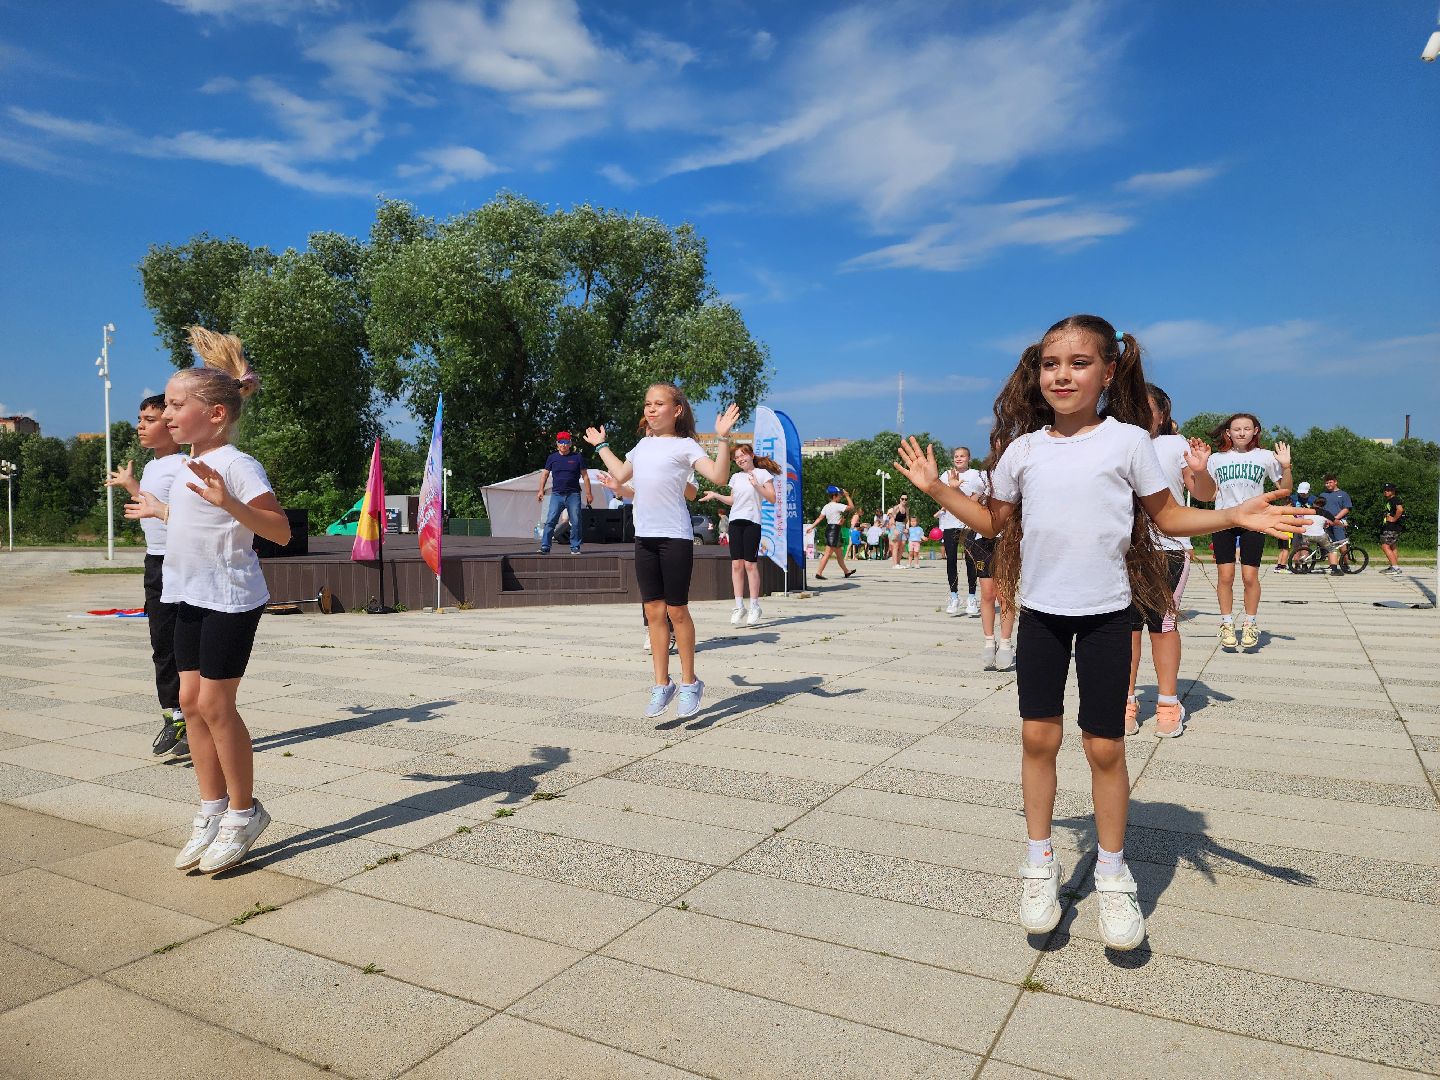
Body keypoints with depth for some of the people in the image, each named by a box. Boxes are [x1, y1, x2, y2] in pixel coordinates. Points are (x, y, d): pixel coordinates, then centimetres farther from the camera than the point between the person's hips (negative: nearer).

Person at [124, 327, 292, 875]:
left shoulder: (237, 465, -14)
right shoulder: (189, 467, 13)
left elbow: (280, 531, -22)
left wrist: (228, 502, -34)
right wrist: (160, 511, 31)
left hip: (230, 597, -9)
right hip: (190, 597, 9)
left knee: (215, 704, -5)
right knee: (191, 700, 10)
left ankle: (243, 812, 11)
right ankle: (212, 810, 21)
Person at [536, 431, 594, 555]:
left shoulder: (577, 457, 5)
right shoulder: (552, 458, 10)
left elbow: (585, 475, 6)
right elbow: (545, 474, 15)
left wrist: (588, 493, 2)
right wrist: (541, 490, 6)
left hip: (573, 495, -1)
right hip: (556, 495, 1)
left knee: (576, 522, -1)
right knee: (550, 521, -8)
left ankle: (575, 547, 9)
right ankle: (545, 547, -7)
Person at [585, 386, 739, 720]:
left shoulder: (685, 445, -3)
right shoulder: (643, 445, 18)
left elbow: (719, 476, -15)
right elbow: (621, 475, 31)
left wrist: (723, 438, -23)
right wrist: (601, 446, 38)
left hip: (675, 536, -6)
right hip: (644, 536, 6)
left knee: (677, 610, 0)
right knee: (653, 611, 8)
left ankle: (689, 683, 14)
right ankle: (662, 684, 17)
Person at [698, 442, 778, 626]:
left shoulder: (762, 473, 2)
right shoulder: (736, 477, 18)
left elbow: (772, 499, -4)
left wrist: (757, 485, -15)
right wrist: (716, 495, 12)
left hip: (752, 522, -5)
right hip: (735, 521, 5)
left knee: (750, 564, -7)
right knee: (736, 564, -1)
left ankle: (754, 606, 2)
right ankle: (739, 606, 3)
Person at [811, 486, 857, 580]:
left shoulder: (826, 506, 9)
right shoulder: (837, 506, -14)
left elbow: (820, 518, 3)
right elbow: (852, 507, -10)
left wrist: (811, 527, 3)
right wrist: (847, 496, -2)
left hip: (828, 529, 9)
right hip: (834, 530, -9)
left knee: (839, 553, 18)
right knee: (828, 554, -9)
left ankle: (846, 572, 30)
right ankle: (819, 573, -13)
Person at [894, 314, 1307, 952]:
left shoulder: (1128, 440, -5)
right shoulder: (1023, 448, 3)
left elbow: (1168, 516, 1)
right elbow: (994, 521, 12)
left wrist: (1235, 516, -13)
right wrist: (935, 487, 7)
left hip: (1105, 613, -2)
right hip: (1041, 611, 3)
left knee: (1104, 746, 4)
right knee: (1038, 736, 7)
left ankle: (1112, 875, 24)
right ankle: (1039, 864, 24)